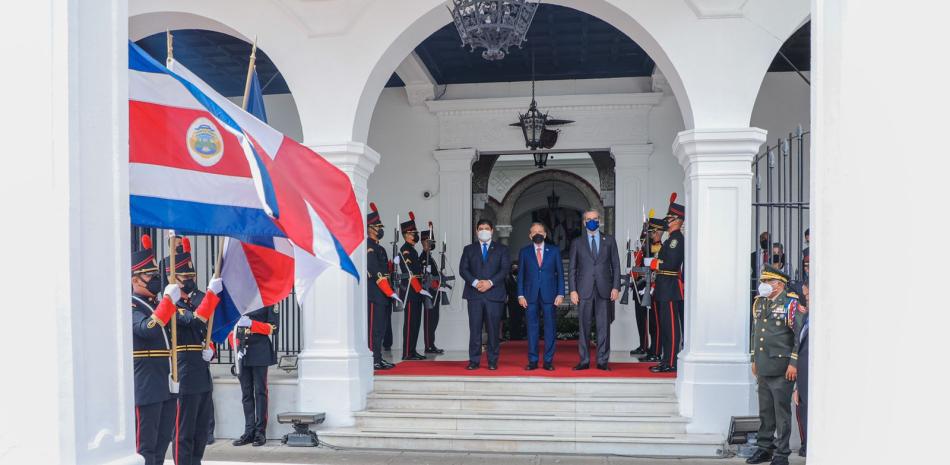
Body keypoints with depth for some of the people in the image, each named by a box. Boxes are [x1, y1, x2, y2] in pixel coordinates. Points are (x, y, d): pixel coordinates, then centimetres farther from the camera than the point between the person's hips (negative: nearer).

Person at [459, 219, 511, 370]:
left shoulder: (501, 249, 12)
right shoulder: (469, 249, 15)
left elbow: (505, 269, 0)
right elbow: (463, 269, 5)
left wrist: (490, 282, -13)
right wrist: (475, 282, -12)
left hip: (494, 294, -1)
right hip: (474, 294, 1)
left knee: (493, 329, 0)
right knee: (475, 329, -2)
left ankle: (493, 361, 7)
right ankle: (474, 361, 3)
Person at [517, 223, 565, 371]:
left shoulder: (554, 251, 8)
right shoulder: (524, 252, 9)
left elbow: (560, 273, 6)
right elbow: (521, 274, 8)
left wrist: (560, 294, -2)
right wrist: (520, 295, -1)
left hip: (549, 296, 0)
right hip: (530, 296, 0)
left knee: (549, 328, 1)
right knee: (532, 328, 1)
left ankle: (548, 361, 7)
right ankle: (532, 361, 7)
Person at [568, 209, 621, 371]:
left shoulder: (609, 241, 11)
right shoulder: (577, 243, 10)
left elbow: (616, 265, 8)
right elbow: (572, 269, 8)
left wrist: (615, 287, -1)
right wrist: (573, 290, -2)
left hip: (604, 290, 0)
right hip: (584, 290, 0)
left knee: (603, 326, 0)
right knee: (584, 327, 2)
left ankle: (602, 361, 6)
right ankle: (584, 361, 8)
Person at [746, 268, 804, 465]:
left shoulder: (790, 304, -9)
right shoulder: (759, 303, 13)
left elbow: (800, 335, -12)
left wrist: (793, 363, -15)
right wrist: (754, 360, 21)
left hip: (782, 369, -7)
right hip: (763, 368, 7)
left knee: (782, 411, 1)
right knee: (765, 410, 13)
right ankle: (764, 448, 23)